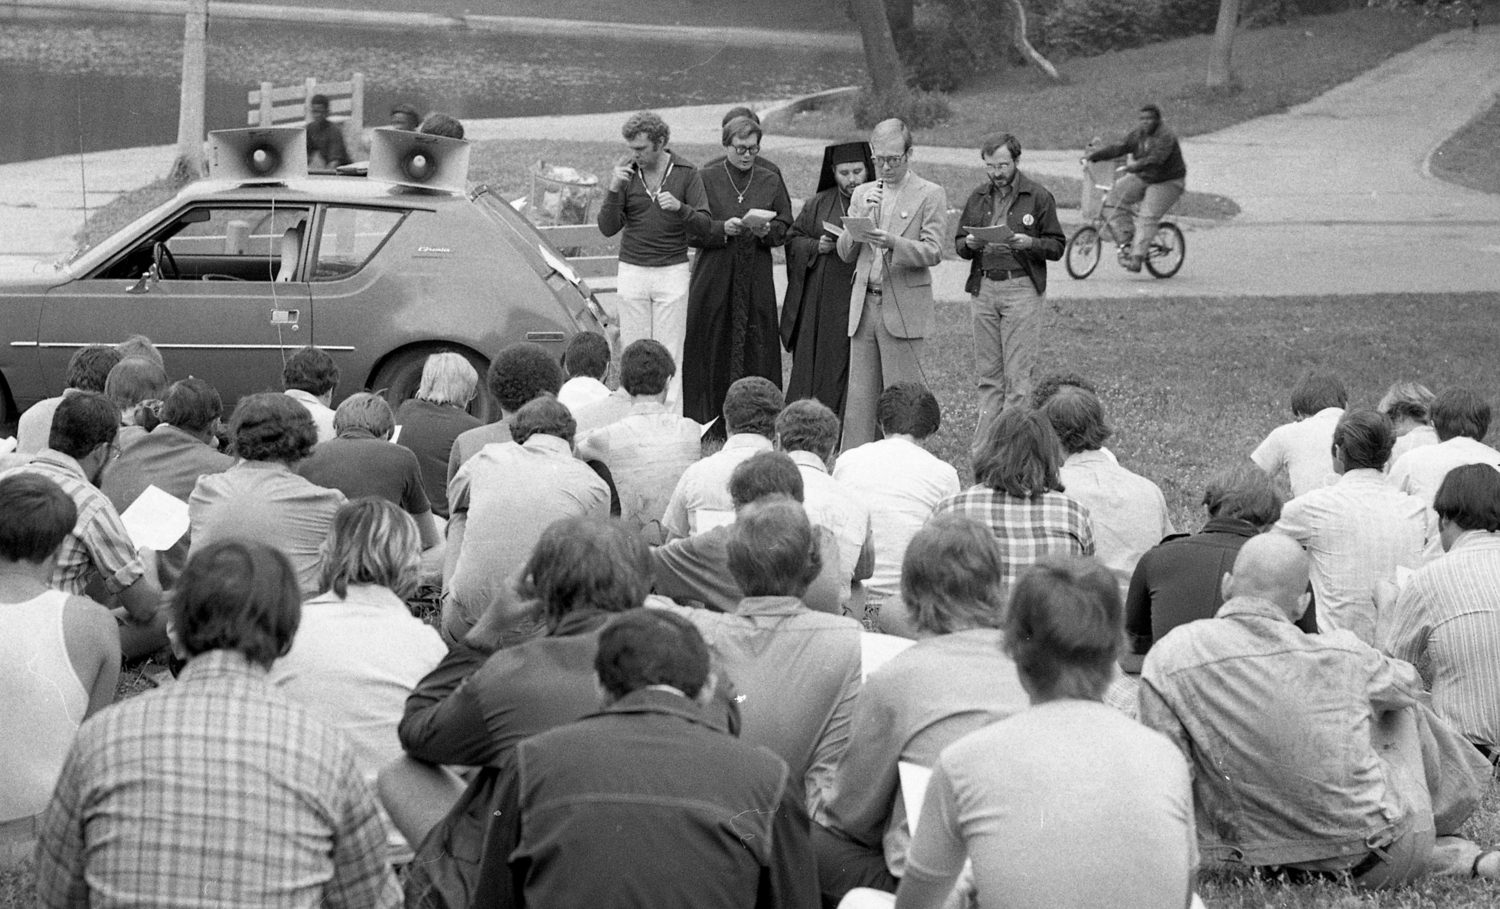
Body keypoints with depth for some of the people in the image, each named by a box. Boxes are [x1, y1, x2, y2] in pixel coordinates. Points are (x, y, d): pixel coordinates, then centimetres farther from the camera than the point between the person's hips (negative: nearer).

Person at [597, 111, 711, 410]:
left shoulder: (686, 173, -1)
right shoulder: (626, 173, 1)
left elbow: (703, 224, -4)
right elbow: (607, 228, -3)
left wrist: (680, 207, -23)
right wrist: (613, 190, -18)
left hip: (672, 271, -1)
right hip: (632, 271, 1)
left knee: (670, 352, -3)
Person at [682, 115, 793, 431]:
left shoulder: (771, 181, 10)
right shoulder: (707, 179, 3)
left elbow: (785, 228, 9)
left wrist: (766, 231, -12)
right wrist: (723, 228, -19)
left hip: (756, 279, 2)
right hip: (715, 277, -2)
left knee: (756, 349, -1)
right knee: (714, 347, -2)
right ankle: (707, 424, 4)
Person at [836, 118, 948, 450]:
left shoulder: (930, 195, 0)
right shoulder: (862, 193, 15)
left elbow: (933, 252, -9)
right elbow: (845, 253, 11)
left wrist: (892, 242, -25)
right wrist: (862, 216, -6)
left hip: (903, 308, -5)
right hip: (863, 306, 5)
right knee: (859, 396, 5)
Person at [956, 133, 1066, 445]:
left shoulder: (1038, 196, 0)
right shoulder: (978, 196, 13)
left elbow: (1057, 246, 0)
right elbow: (959, 243, 17)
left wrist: (1030, 243, -18)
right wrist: (969, 244, -5)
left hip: (1021, 289, -4)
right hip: (983, 288, 4)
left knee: (1018, 374, -6)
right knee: (988, 373, 7)